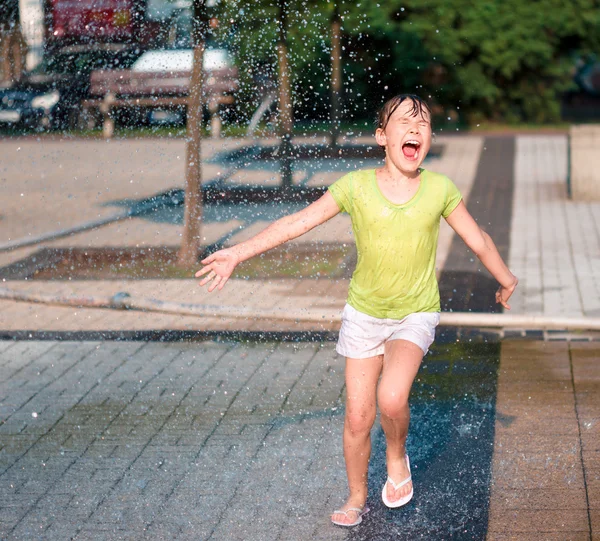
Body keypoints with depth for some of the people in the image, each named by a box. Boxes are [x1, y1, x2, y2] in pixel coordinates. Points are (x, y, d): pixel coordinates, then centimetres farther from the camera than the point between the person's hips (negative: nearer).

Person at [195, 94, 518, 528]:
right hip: (364, 313, 1)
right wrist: (238, 253, -8)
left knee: (391, 398, -26)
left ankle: (397, 456, 7)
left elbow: (478, 239, 6)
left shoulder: (440, 189, -10)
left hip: (415, 316, -1)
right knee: (357, 418, 6)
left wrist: (506, 278, 19)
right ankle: (357, 498, 31)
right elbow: (296, 223, -6)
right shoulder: (356, 186, -12)